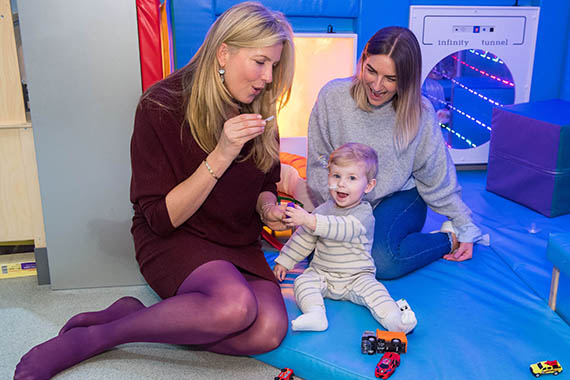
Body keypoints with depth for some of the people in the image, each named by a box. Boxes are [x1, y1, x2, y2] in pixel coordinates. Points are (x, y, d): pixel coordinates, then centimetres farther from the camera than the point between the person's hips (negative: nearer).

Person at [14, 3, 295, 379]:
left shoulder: (257, 111, 1)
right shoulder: (162, 106, -14)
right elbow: (162, 218, -15)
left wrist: (267, 207, -9)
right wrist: (221, 156, -26)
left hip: (239, 244, 5)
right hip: (173, 240, -5)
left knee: (269, 331, -24)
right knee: (235, 305, -36)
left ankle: (133, 315, -10)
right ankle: (82, 340, -16)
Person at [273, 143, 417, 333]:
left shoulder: (364, 213, -13)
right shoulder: (323, 210, 6)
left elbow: (343, 229, -34)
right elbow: (303, 239, 17)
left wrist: (309, 220, -44)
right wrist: (284, 262, 17)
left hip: (357, 276, -4)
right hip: (321, 273, 4)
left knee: (372, 289, -28)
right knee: (303, 282, -21)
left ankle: (395, 320, -41)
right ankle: (315, 314, -40)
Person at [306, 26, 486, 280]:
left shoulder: (419, 113, -12)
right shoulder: (333, 96, -12)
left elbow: (438, 178, -1)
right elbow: (320, 162, -5)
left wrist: (465, 228, 4)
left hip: (400, 198, -2)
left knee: (382, 261, -29)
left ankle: (448, 238, 0)